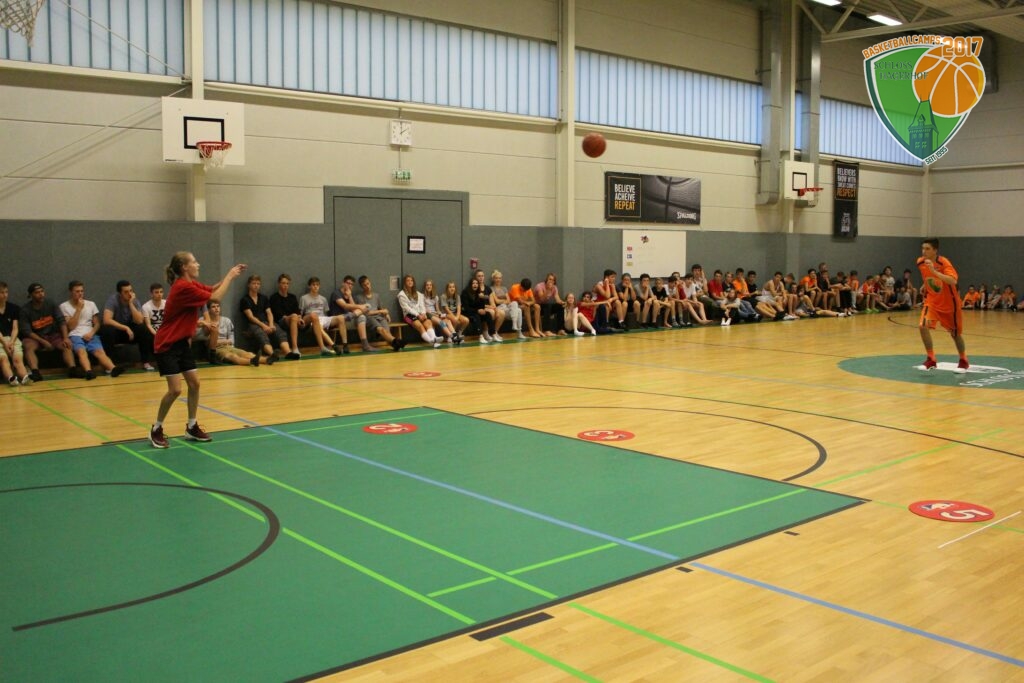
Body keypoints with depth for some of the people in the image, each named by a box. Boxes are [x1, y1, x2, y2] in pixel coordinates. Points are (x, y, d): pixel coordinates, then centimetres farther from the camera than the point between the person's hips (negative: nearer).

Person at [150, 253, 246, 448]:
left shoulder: (191, 284, 5)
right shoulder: (183, 287, -23)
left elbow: (213, 288, 17)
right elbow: (216, 297, -23)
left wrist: (230, 274, 3)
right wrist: (230, 276, -13)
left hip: (182, 342, 9)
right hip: (167, 345, -9)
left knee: (194, 383, 5)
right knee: (175, 389, -11)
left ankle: (191, 427, 16)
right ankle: (156, 430, 6)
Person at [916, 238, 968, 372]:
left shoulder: (943, 262, -26)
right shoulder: (920, 262, -9)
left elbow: (953, 281, -42)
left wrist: (934, 271, -48)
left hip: (949, 303, -4)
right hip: (932, 301, 4)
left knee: (955, 332, 9)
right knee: (923, 326, -18)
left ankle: (963, 361, 31)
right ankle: (931, 360, -5)